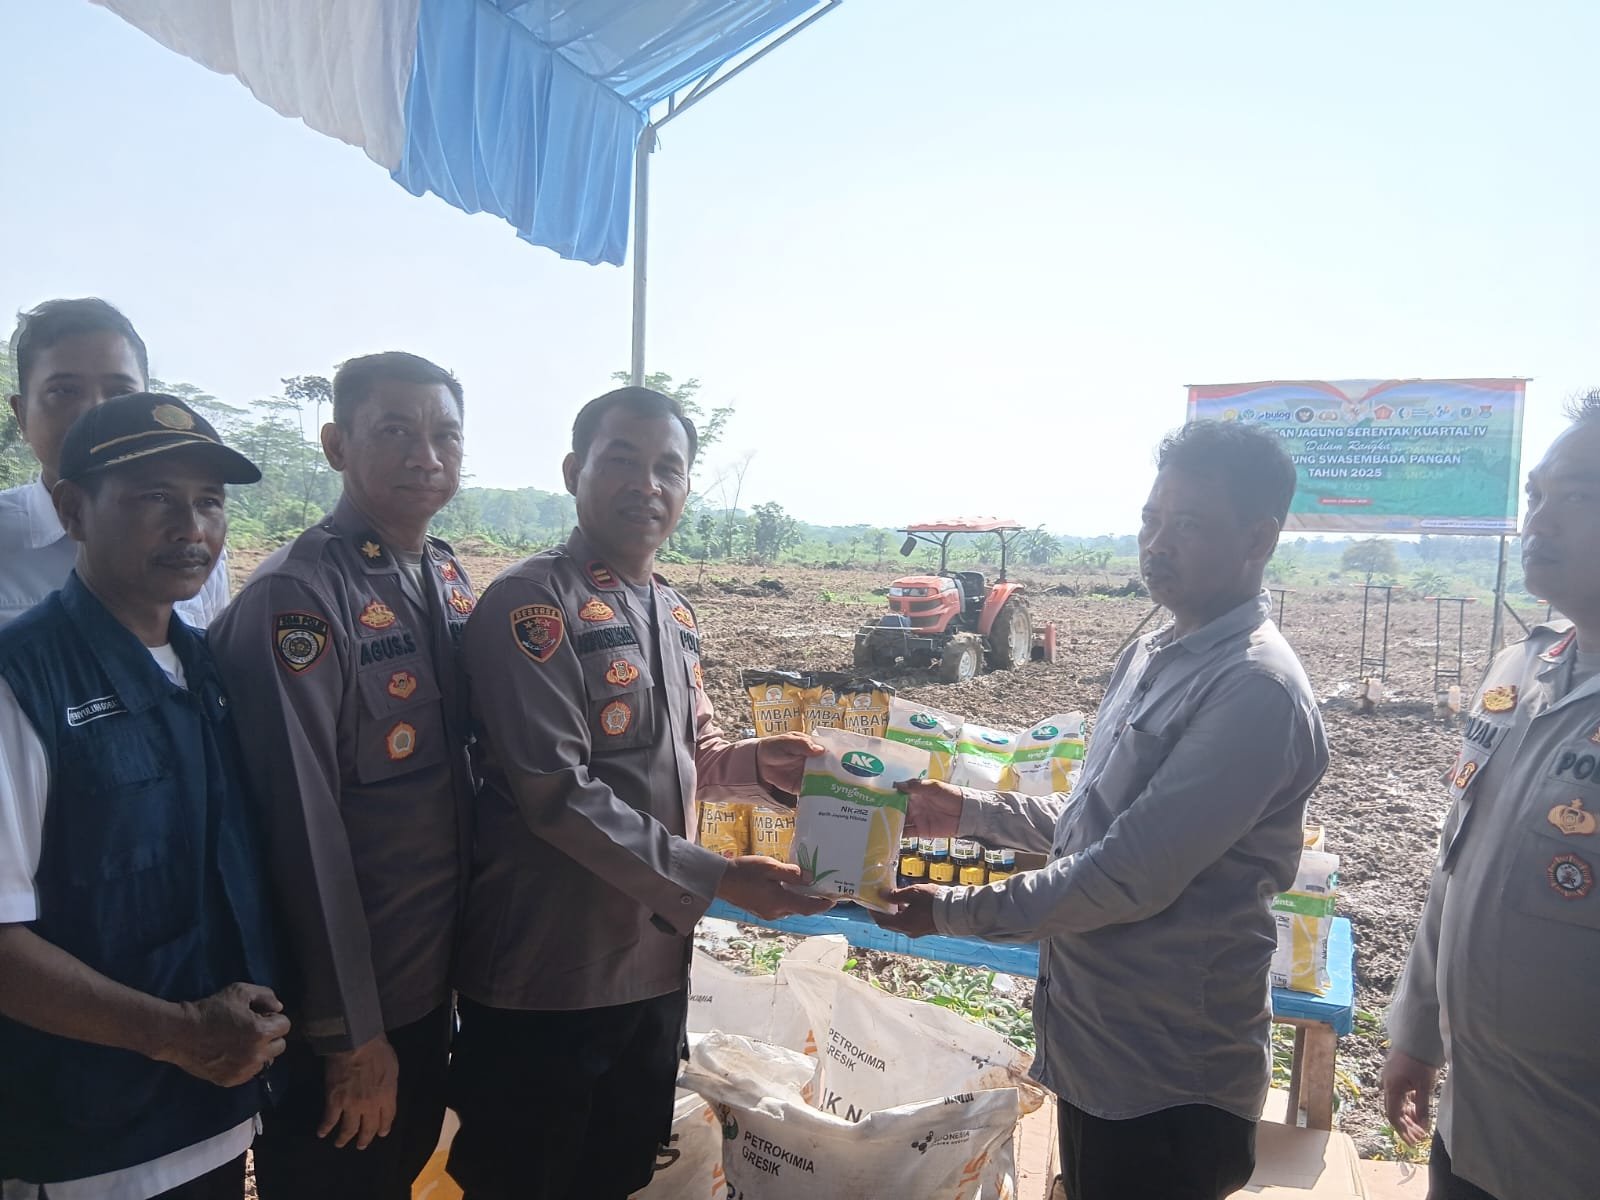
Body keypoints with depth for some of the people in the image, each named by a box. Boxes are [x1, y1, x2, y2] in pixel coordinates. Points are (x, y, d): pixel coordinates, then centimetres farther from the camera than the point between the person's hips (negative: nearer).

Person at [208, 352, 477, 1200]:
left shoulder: (450, 579, 2)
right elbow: (304, 830, -22)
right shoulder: (295, 599, -22)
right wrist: (350, 1033, -16)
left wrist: (463, 941, 11)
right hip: (335, 1004, -7)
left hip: (431, 979, 7)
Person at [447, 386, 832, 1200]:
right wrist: (714, 880, -22)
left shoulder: (674, 616, 9)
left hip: (656, 963, 7)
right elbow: (557, 794, -23)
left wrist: (756, 765, -1)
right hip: (547, 977, -7)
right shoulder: (531, 606, -16)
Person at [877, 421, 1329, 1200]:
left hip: (1167, 1084, -8)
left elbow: (1132, 877, -26)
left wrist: (952, 912, -16)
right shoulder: (1155, 655, 7)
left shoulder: (1257, 690, -23)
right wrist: (970, 813, 6)